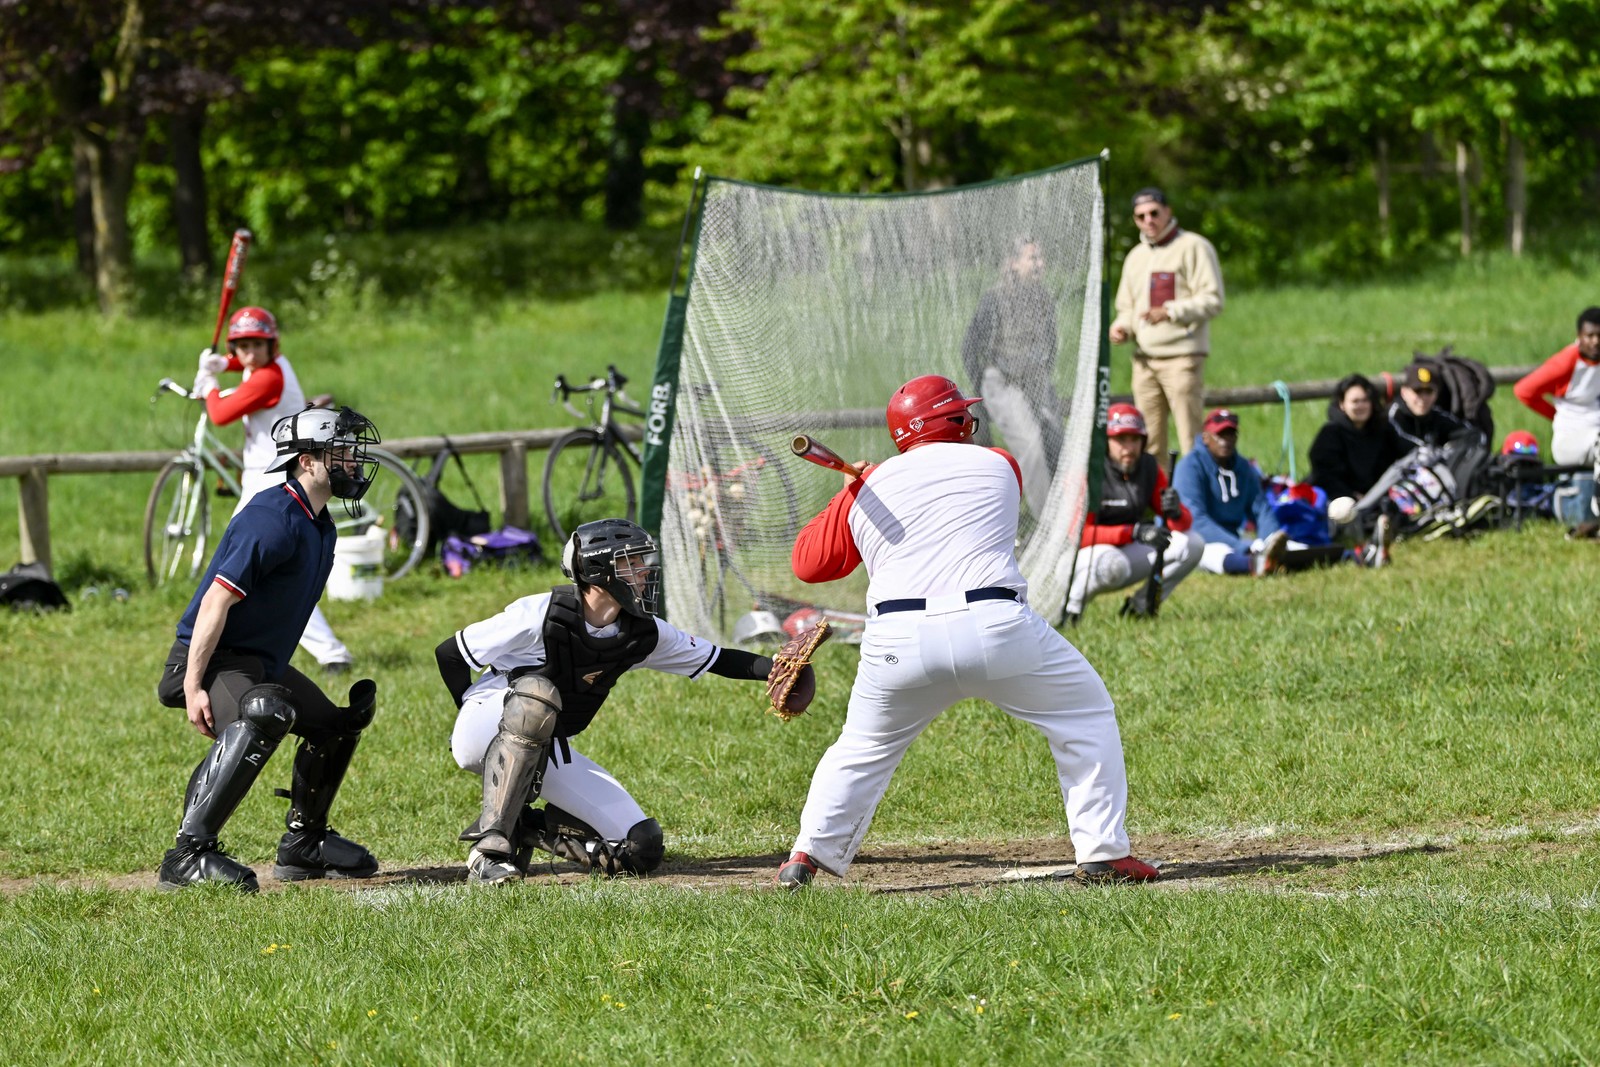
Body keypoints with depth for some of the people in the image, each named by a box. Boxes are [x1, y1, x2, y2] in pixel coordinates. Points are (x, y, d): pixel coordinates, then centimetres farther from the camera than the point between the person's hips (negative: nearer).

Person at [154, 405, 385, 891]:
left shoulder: (320, 526, 11)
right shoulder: (273, 519, -21)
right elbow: (216, 602, -26)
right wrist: (193, 687, -30)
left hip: (263, 664, 11)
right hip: (213, 662, -11)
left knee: (334, 724, 21)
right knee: (264, 715, -37)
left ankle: (303, 845, 35)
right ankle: (189, 854, -40)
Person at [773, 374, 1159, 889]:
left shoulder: (868, 488, 14)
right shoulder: (999, 467, 14)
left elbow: (807, 561, 22)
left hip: (899, 644, 2)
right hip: (996, 628, -2)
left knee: (863, 748, 23)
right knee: (1086, 716, 15)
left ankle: (808, 854, 11)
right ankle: (1103, 853, 9)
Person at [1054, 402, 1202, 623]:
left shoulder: (1149, 468, -1)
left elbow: (1186, 522, 1)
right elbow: (1077, 533, -26)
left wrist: (1175, 513, -26)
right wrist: (1134, 532, -36)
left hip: (1127, 552, 6)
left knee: (1193, 544, -8)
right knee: (1111, 563, -41)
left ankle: (1141, 605, 1)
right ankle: (1069, 603, -12)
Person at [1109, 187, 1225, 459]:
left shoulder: (1193, 247, -1)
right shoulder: (1136, 256, 22)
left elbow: (1212, 301, -9)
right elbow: (1126, 307, 30)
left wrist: (1170, 312, -20)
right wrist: (1122, 327, 7)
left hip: (1182, 357, -7)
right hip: (1144, 359, 7)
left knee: (1192, 439, -12)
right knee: (1149, 441, 4)